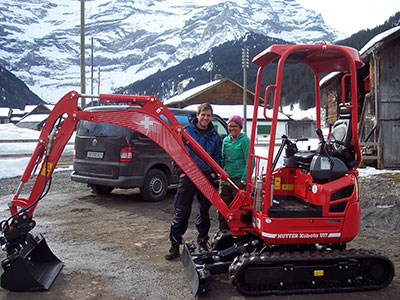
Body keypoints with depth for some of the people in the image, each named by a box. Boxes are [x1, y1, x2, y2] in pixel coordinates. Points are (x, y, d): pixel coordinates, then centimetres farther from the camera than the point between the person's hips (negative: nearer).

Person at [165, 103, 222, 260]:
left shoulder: (214, 136, 12)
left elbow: (217, 156, 15)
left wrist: (214, 172, 1)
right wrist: (181, 171, -6)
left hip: (206, 177, 3)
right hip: (188, 175, -2)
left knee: (204, 211, 10)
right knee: (182, 211, -2)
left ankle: (202, 243, 23)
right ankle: (175, 244, 6)